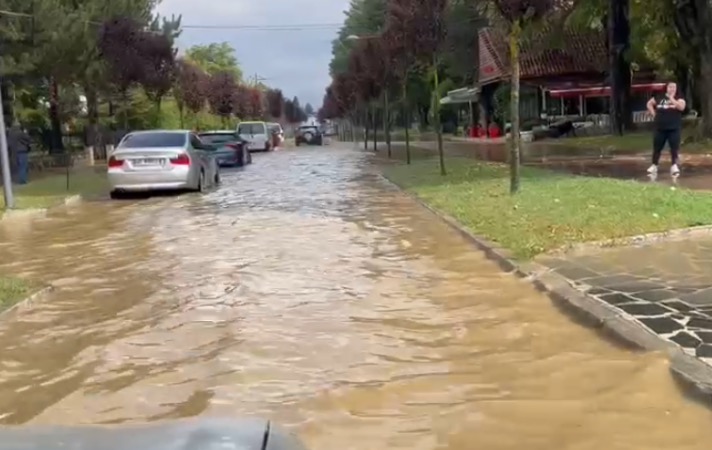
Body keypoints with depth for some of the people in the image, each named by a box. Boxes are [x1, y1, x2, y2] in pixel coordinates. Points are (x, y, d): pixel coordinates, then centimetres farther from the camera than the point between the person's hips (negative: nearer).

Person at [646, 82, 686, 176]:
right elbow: (649, 104, 20)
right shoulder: (659, 98, 6)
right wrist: (653, 114, 8)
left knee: (674, 148, -8)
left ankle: (674, 166, -6)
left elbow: (681, 107, -21)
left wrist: (672, 98, -17)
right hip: (660, 128, 2)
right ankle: (654, 165, 21)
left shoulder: (679, 99, 0)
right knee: (657, 148, 9)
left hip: (674, 129, -2)